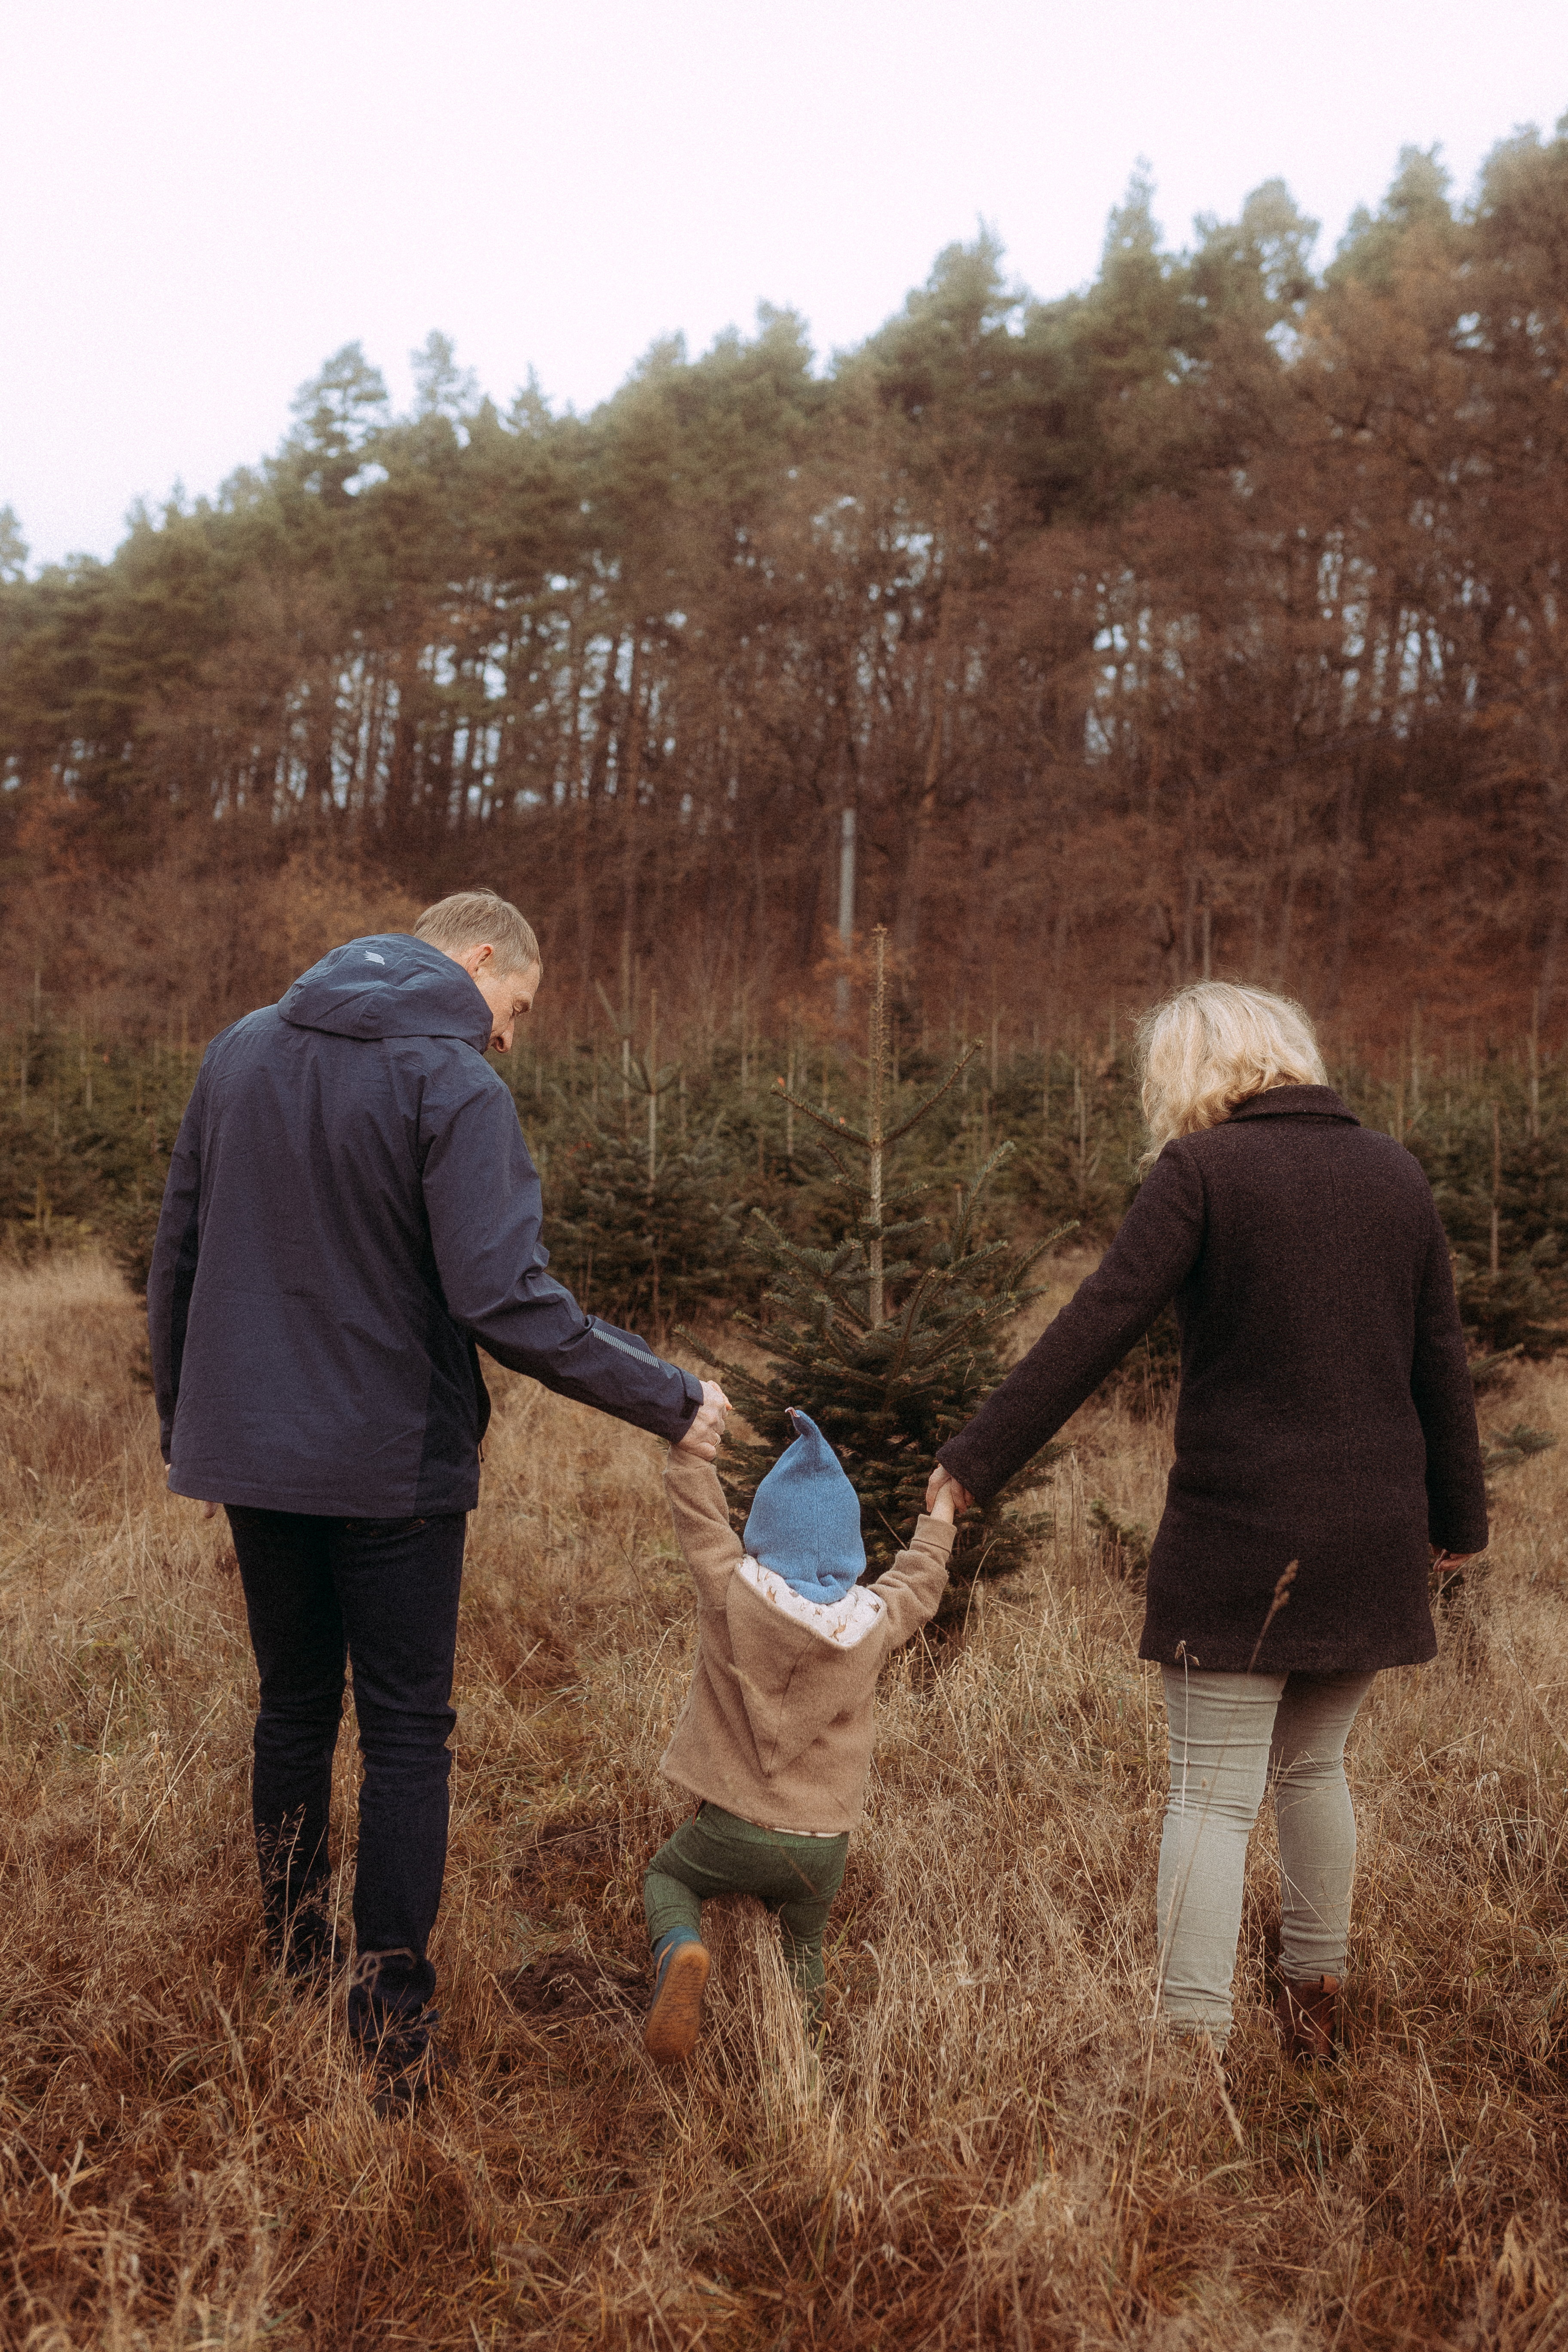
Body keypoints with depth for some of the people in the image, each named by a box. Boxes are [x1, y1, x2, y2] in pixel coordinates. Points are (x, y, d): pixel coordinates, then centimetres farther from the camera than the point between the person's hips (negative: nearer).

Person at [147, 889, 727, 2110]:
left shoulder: (242, 1050, 6)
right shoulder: (453, 1083, -15)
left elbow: (176, 1257, 11)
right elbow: (505, 1301, -23)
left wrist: (183, 1423, 21)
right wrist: (670, 1400, -15)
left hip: (252, 1457, 6)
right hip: (389, 1463, -6)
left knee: (294, 1712, 19)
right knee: (407, 1735, 5)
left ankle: (293, 1974, 30)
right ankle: (391, 2031, 6)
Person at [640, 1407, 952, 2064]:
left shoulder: (731, 1596, -12)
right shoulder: (874, 1624, -6)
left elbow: (697, 1512, 0)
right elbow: (919, 1580, 15)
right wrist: (940, 1516, 32)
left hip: (733, 1832, -2)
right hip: (823, 1846, 2)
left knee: (667, 1875, 24)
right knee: (802, 1943, 27)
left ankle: (678, 1948, -8)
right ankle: (800, 2022, -3)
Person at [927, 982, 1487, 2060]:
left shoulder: (1202, 1171, -9)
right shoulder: (1394, 1172, 7)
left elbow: (1096, 1330, -13)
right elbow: (1442, 1360, 10)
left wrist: (976, 1461, -9)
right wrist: (1457, 1515, 20)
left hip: (1240, 1536, -5)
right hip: (1374, 1541, 5)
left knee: (1214, 1795, 1)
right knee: (1315, 1766, 22)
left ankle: (1195, 2039, 1)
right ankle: (1317, 1996, 34)